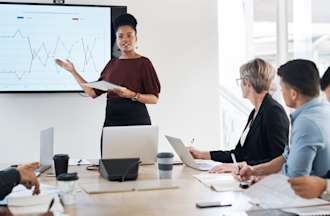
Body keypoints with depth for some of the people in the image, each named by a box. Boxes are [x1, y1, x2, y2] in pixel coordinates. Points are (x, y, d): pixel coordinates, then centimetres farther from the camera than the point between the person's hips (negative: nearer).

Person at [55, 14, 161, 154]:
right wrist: (73, 72, 13)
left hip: (136, 121, -4)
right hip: (111, 121, 5)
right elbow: (93, 92, 11)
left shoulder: (143, 63, -3)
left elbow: (155, 98, -6)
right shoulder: (112, 63, 12)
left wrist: (132, 95, -21)